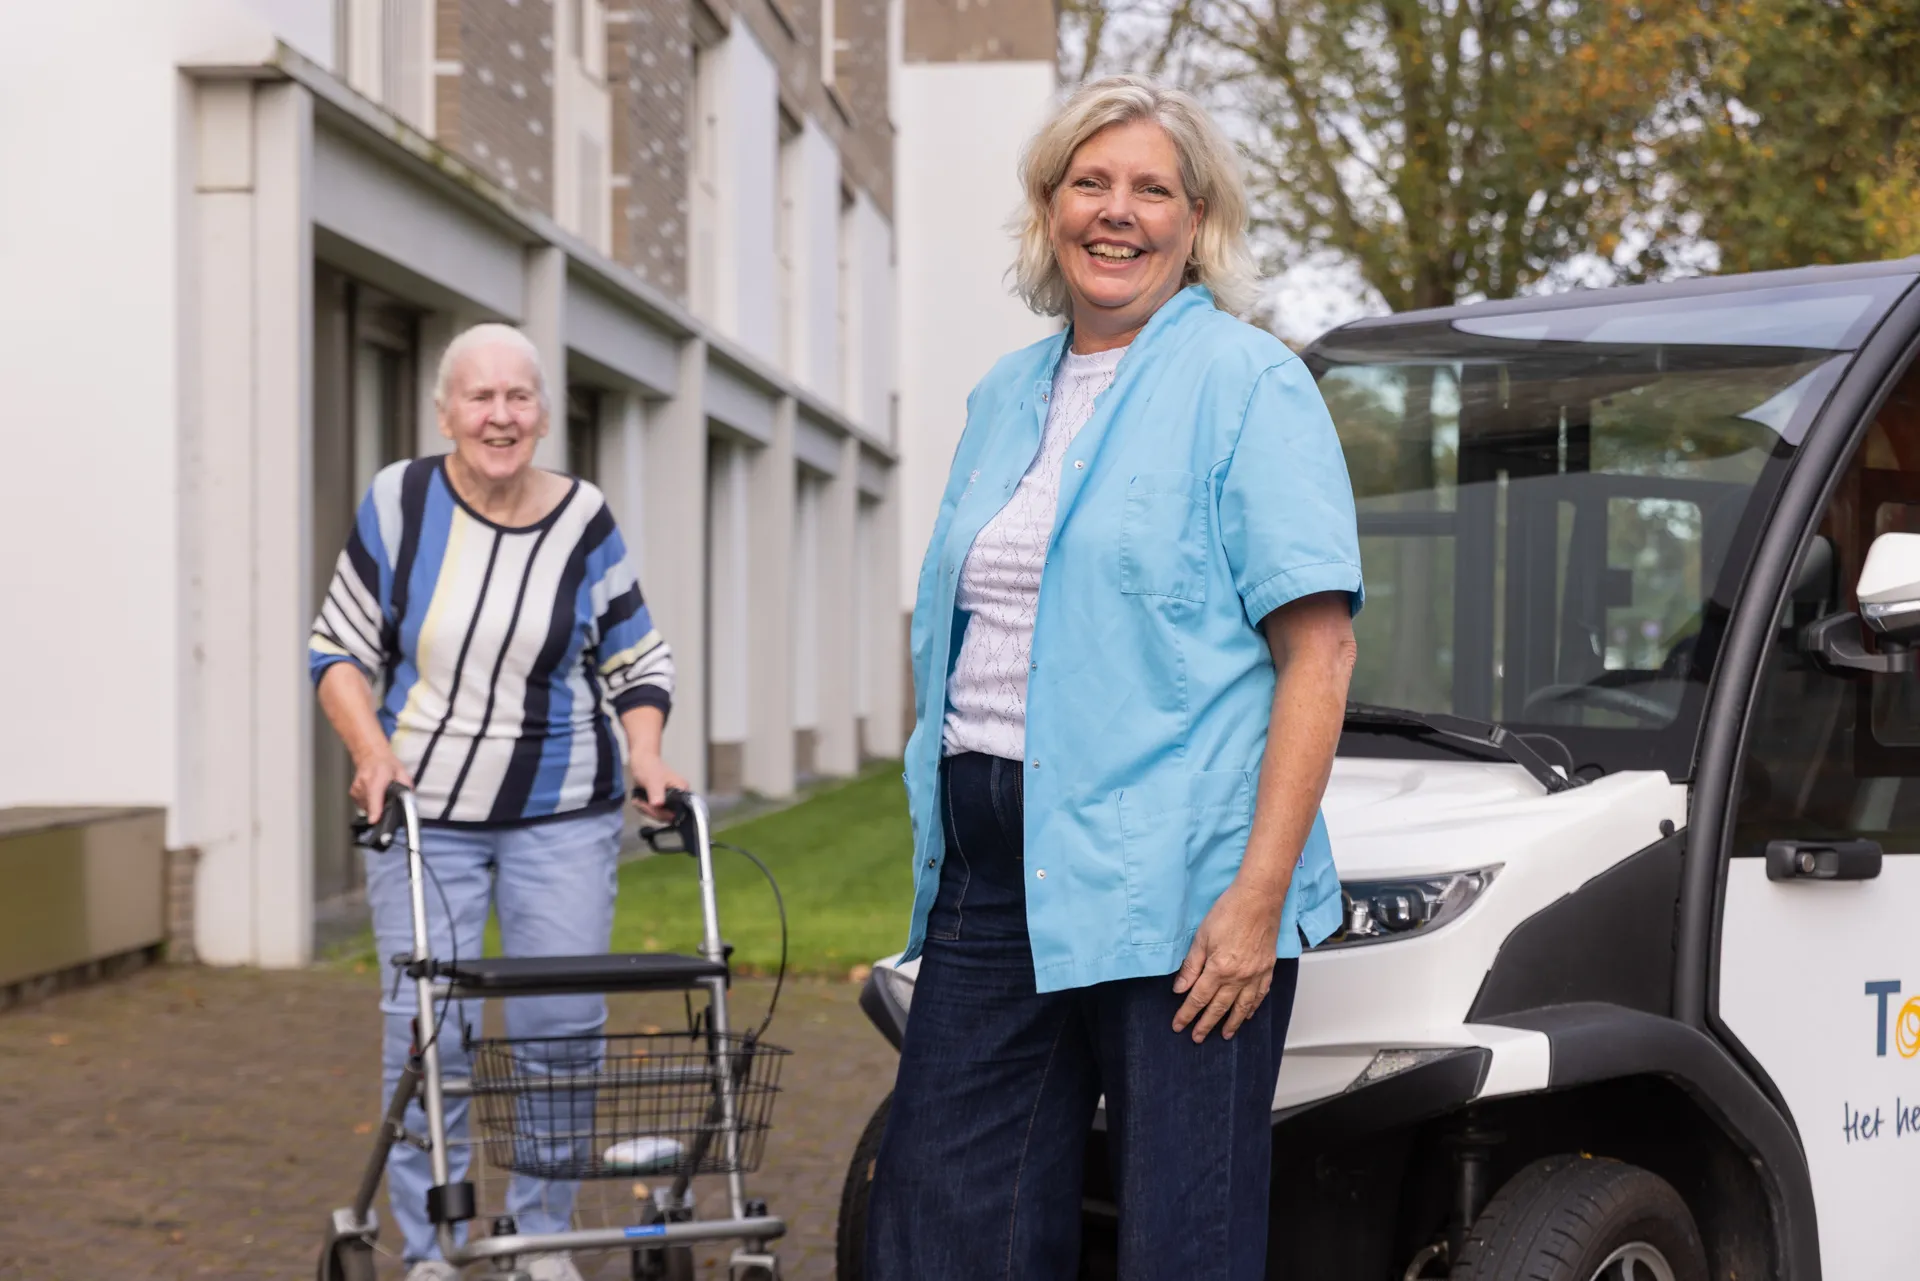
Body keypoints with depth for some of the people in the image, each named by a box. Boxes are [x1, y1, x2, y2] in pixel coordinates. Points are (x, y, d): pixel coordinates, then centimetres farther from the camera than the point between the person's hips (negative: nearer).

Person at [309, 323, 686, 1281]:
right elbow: (337, 648, 2)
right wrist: (373, 750, -12)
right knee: (424, 1029, -2)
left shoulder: (584, 523, -2)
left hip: (563, 816, 1)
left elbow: (637, 662, 8)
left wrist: (645, 757, -7)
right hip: (423, 810, -1)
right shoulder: (398, 503, -3)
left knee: (563, 1024, 2)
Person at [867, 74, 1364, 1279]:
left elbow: (1320, 649, -11)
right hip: (991, 874, 7)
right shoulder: (1006, 396, 17)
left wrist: (1260, 889, -19)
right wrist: (942, 827, 18)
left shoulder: (1247, 385, -4)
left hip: (1175, 891, -7)